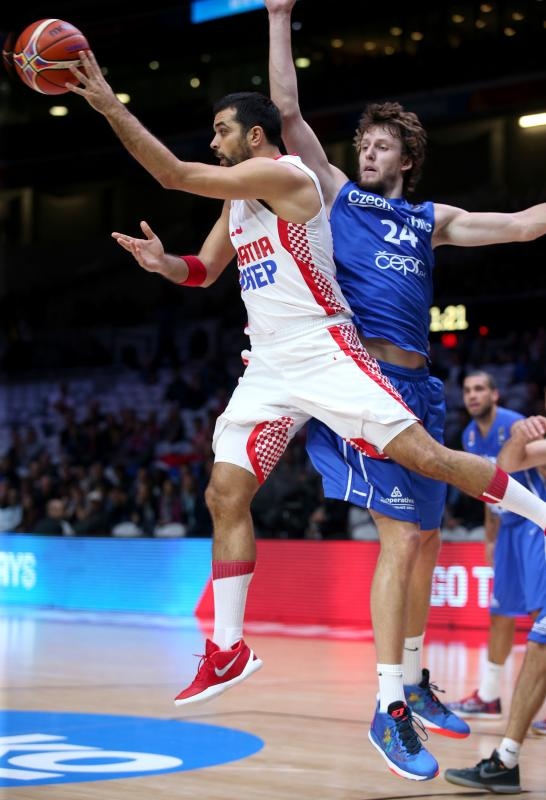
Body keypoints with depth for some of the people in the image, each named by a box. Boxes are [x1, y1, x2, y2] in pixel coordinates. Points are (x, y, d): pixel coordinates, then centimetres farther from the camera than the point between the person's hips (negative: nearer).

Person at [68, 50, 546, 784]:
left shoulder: (283, 173, -11)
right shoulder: (235, 199, 17)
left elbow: (175, 175, -17)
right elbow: (203, 271, 25)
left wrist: (108, 103, -17)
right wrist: (165, 262, 1)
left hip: (322, 351, -8)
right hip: (268, 368, 8)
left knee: (423, 453, -17)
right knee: (225, 492, -1)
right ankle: (228, 648, 5)